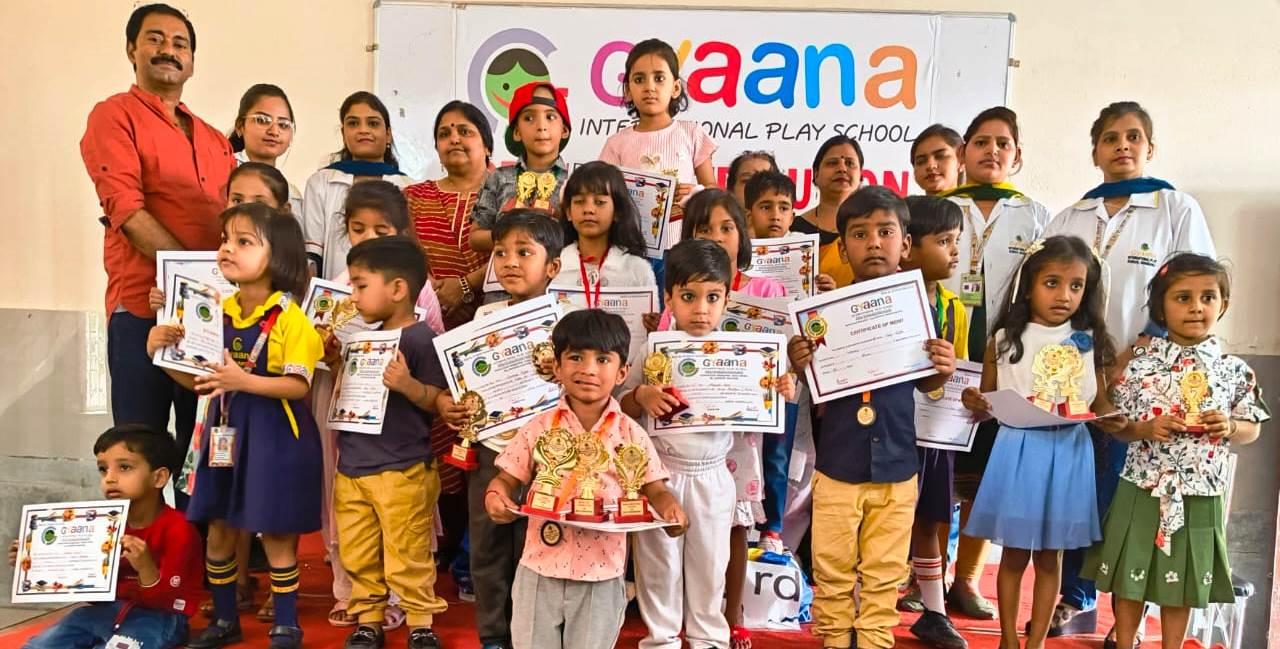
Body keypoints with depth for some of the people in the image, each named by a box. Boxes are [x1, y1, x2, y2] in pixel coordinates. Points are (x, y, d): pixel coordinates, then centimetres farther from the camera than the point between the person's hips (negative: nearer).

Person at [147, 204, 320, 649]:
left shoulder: (288, 317, -14)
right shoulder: (221, 313, 6)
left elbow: (298, 385, -20)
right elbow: (201, 381, 11)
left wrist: (245, 381, -31)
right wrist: (163, 354, -3)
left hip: (276, 436, -7)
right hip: (227, 431, 7)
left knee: (276, 534, 3)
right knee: (218, 531, 14)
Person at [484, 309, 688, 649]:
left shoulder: (631, 434, -4)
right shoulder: (538, 429, -3)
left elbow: (655, 489, -2)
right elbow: (507, 479, 3)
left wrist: (670, 509, -23)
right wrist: (495, 496, -19)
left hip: (601, 576, 0)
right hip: (540, 571, 1)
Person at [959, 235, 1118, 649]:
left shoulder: (1088, 342, 3)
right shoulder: (1004, 340, -3)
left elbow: (1100, 401, 5)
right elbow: (988, 405, 1)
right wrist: (973, 404, -20)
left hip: (1068, 453, 2)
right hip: (1018, 450, -1)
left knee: (1050, 556, 12)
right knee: (1015, 553, 9)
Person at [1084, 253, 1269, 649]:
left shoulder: (1235, 371, -1)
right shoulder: (1141, 365, -6)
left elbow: (1252, 428, 8)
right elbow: (1116, 426, -2)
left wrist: (1230, 427, -13)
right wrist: (1146, 428, -20)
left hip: (1201, 493, 1)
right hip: (1144, 488, -1)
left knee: (1184, 582, 15)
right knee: (1129, 575, 9)